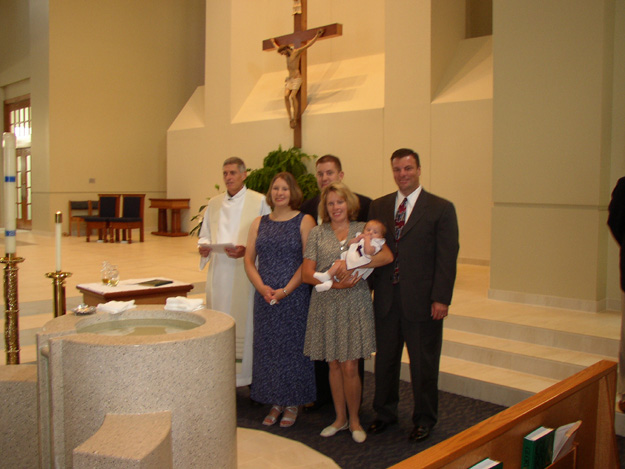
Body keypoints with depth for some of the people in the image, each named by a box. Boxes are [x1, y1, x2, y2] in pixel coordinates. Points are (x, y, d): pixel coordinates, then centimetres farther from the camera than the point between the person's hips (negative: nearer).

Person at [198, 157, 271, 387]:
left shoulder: (259, 202, -1)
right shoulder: (214, 203, 16)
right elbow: (205, 234, 21)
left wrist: (246, 250, -20)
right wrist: (203, 247, -1)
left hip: (245, 273, -5)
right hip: (218, 273, 5)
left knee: (244, 323, -3)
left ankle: (247, 375, 8)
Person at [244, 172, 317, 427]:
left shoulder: (304, 221, -3)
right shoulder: (259, 223, 10)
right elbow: (249, 260, 7)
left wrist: (286, 290, -15)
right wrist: (262, 287, -8)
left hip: (295, 296, -4)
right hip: (265, 297, 4)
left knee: (293, 346, 3)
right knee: (267, 347, 8)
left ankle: (293, 404, 18)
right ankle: (275, 402, 23)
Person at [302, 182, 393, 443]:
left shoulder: (363, 229, 2)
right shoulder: (317, 233, 4)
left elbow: (387, 256, -12)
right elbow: (306, 274, -1)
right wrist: (335, 283, -16)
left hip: (355, 304, -1)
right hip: (326, 305, 2)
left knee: (350, 367, -1)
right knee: (334, 365, 10)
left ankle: (354, 420, 19)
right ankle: (340, 418, 26)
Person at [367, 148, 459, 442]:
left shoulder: (441, 208, -3)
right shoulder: (378, 207, 9)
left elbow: (447, 257, -7)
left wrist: (441, 298, -13)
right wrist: (369, 286, 3)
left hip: (421, 300, -3)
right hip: (385, 297, 4)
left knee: (423, 363, 9)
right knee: (385, 359, 15)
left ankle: (424, 419, 28)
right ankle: (385, 413, 34)